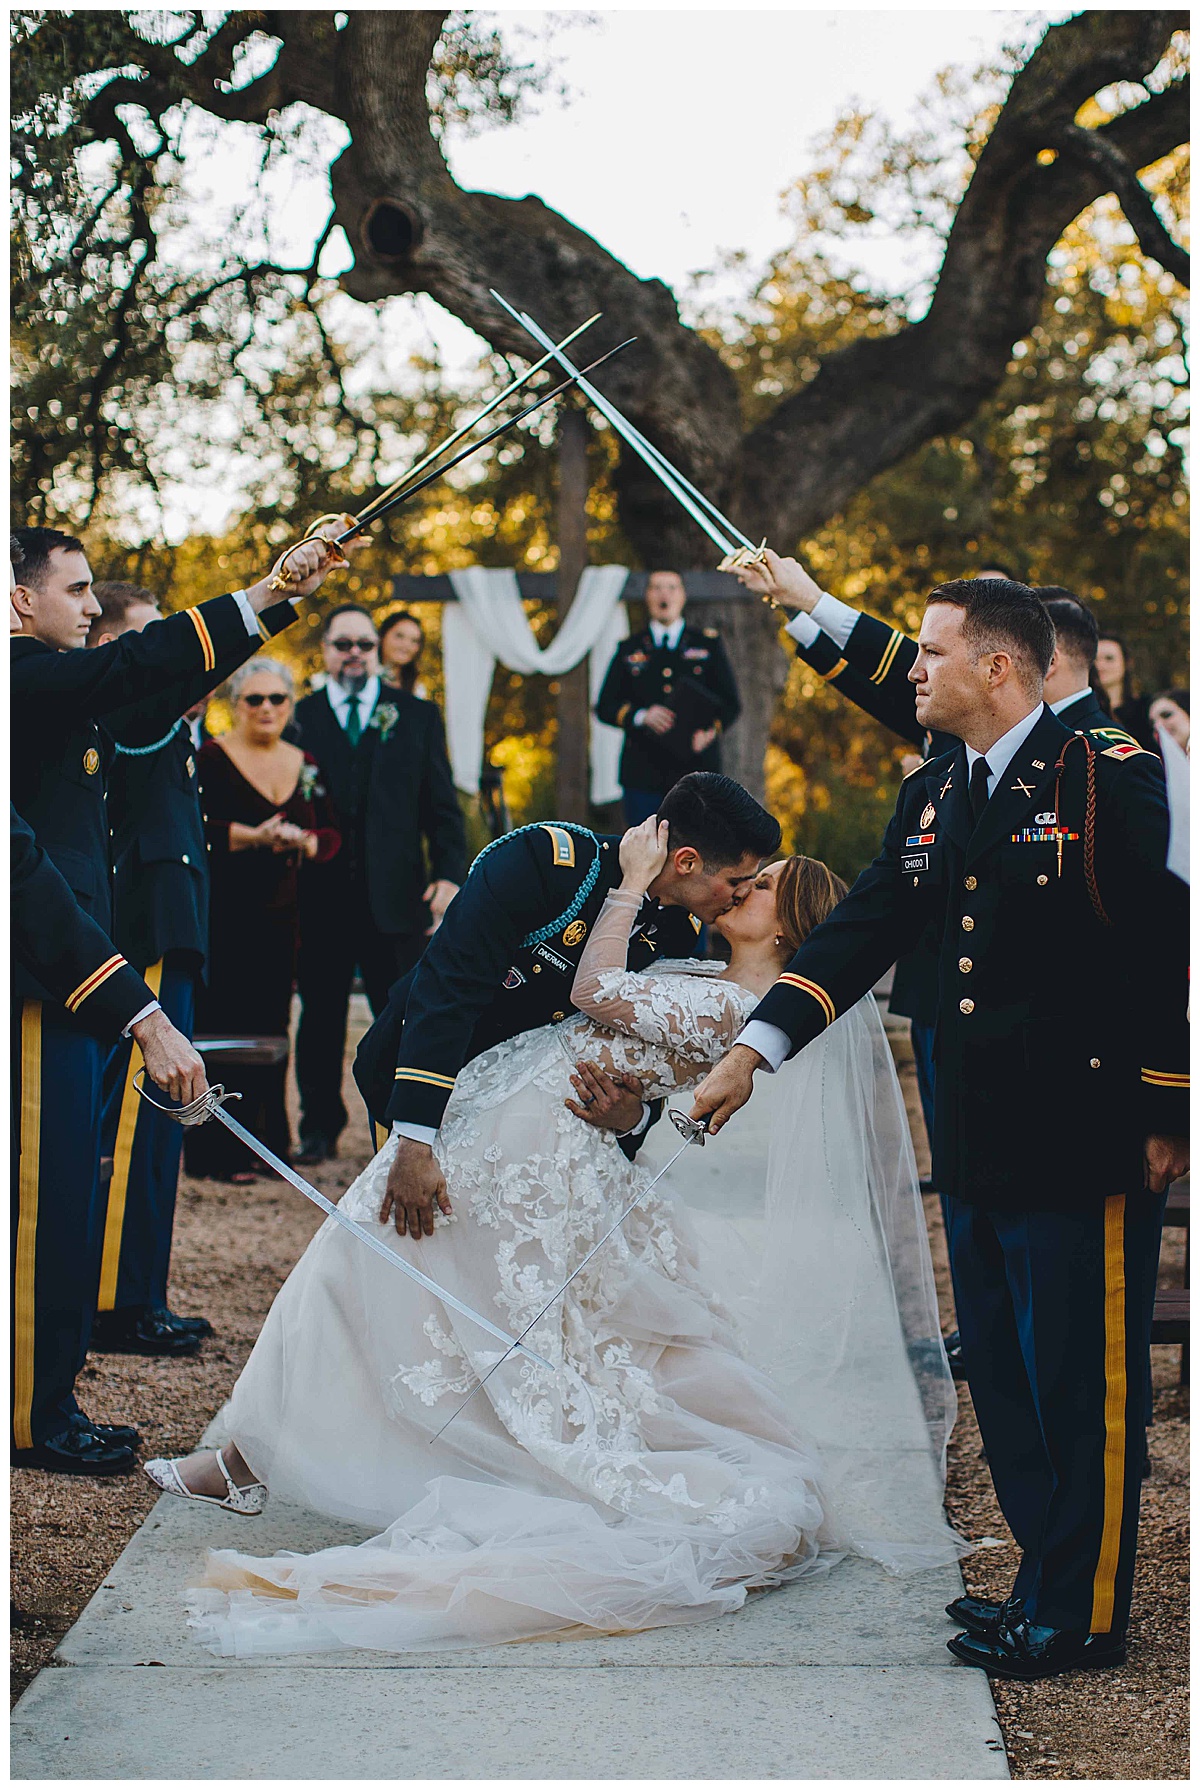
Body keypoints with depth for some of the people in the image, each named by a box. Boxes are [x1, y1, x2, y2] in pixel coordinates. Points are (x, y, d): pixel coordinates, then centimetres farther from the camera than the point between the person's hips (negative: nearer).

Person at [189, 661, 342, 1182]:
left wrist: (302, 841, -10)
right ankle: (219, 1152, -3)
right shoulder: (209, 759, -1)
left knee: (272, 1023, 4)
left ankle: (267, 1141, 13)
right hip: (222, 916, -5)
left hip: (282, 914, 5)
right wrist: (251, 837, -22)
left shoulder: (305, 766, 14)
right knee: (221, 1025, -7)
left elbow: (332, 835, 11)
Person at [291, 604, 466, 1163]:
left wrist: (450, 874, -3)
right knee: (320, 1016, 8)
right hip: (319, 895, 0)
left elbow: (442, 806, 8)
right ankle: (319, 1127, 20)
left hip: (393, 895, 0)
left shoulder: (416, 716, 10)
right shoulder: (299, 717, 6)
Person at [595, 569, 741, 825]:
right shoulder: (629, 650, 13)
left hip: (697, 772, -1)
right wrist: (641, 716, -12)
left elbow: (731, 704, 8)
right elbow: (605, 706, 8)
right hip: (642, 773, 1)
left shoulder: (709, 644, 11)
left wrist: (711, 731, -14)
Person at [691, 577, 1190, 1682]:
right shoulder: (931, 801, 13)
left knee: (1084, 1390, 1)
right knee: (1005, 1384, 15)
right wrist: (755, 1049, 0)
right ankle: (1047, 1583, 28)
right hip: (977, 1150, 8)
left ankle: (1083, 1617, 13)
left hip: (1084, 1144, -8)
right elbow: (861, 930, 10)